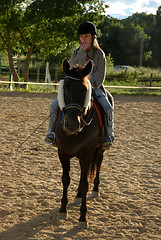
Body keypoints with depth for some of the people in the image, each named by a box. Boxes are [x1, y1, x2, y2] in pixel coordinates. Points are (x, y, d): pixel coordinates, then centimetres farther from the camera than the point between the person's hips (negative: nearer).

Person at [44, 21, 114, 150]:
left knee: (108, 108, -27)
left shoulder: (99, 54, -1)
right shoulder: (76, 53, 7)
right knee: (54, 105, -15)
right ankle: (52, 132, 1)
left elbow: (99, 77, -6)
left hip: (94, 88, -2)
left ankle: (108, 135, -11)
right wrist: (82, 52, -15)